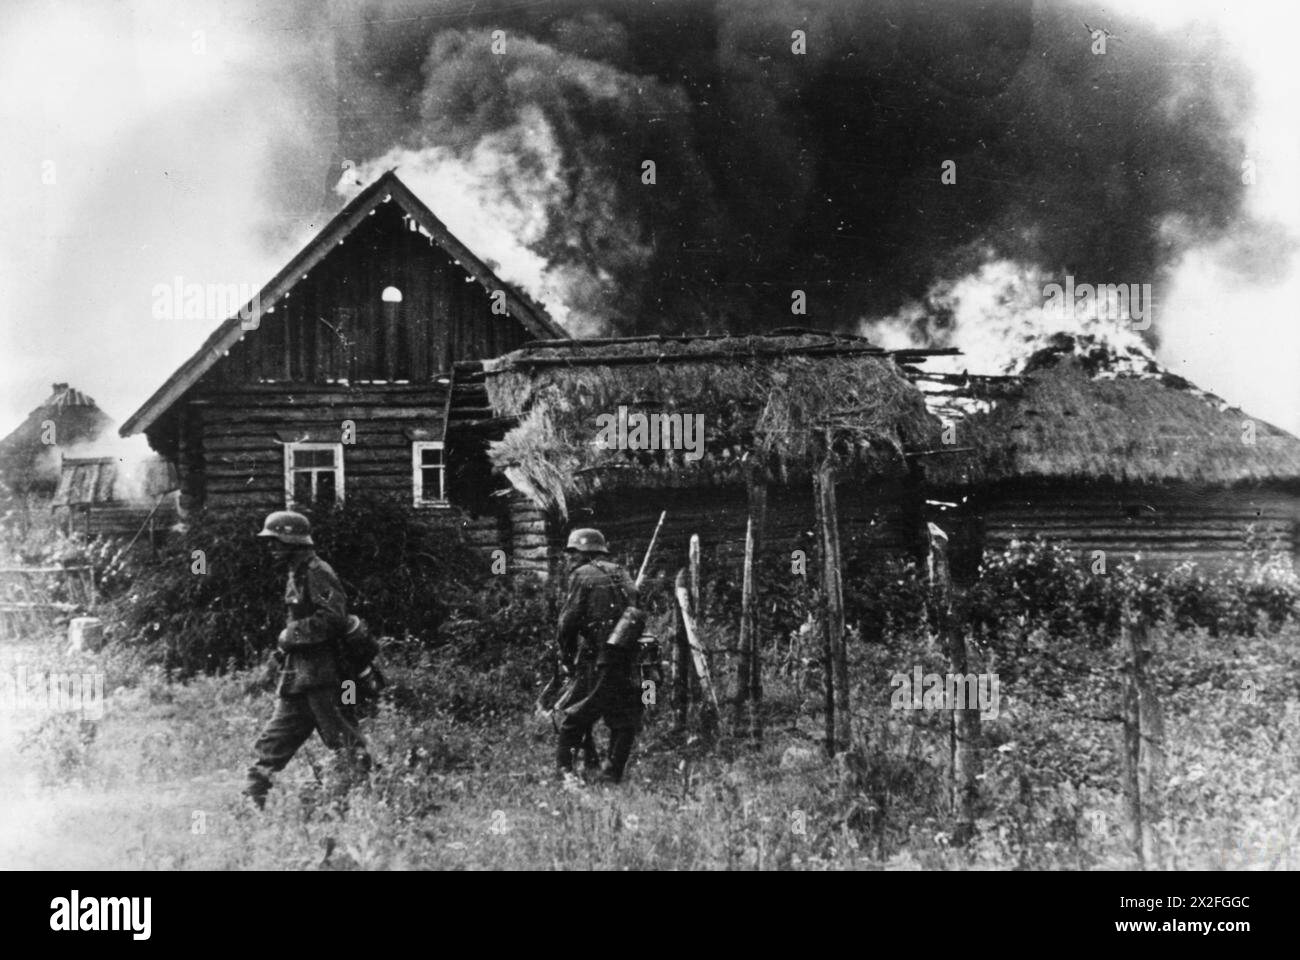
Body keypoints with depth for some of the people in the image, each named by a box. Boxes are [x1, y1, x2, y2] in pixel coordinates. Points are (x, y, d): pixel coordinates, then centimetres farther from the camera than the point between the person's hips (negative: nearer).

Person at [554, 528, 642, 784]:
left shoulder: (583, 574, 1)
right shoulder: (622, 575, 19)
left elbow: (568, 622, -3)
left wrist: (566, 657, 8)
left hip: (598, 659, -5)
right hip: (630, 657, 5)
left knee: (575, 719, 5)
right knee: (624, 722, 9)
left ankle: (563, 770, 4)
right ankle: (612, 775, 7)